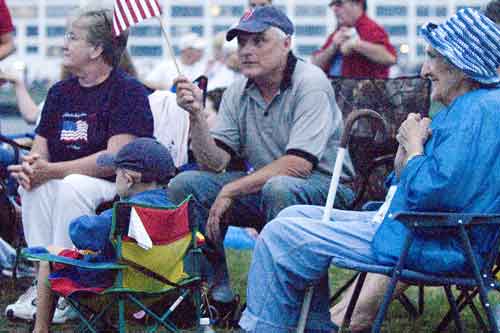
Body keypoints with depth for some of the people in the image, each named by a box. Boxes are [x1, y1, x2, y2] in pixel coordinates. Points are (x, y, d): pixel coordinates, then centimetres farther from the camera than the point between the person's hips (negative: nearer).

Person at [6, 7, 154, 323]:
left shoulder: (128, 92, -10)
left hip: (119, 188, -6)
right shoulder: (60, 92, 14)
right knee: (32, 185, -21)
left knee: (73, 185, -34)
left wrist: (51, 170, -22)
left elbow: (115, 160, -20)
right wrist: (31, 166, -13)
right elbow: (40, 147, 13)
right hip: (66, 180, 7)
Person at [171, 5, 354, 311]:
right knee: (184, 185, -9)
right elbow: (214, 163, -2)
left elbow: (297, 165, -24)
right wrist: (197, 115, -18)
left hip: (325, 187, -6)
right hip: (262, 187, 6)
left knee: (278, 188, -38)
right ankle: (213, 288, 1)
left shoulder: (310, 83, -15)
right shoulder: (238, 93, 5)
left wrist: (230, 192, -20)